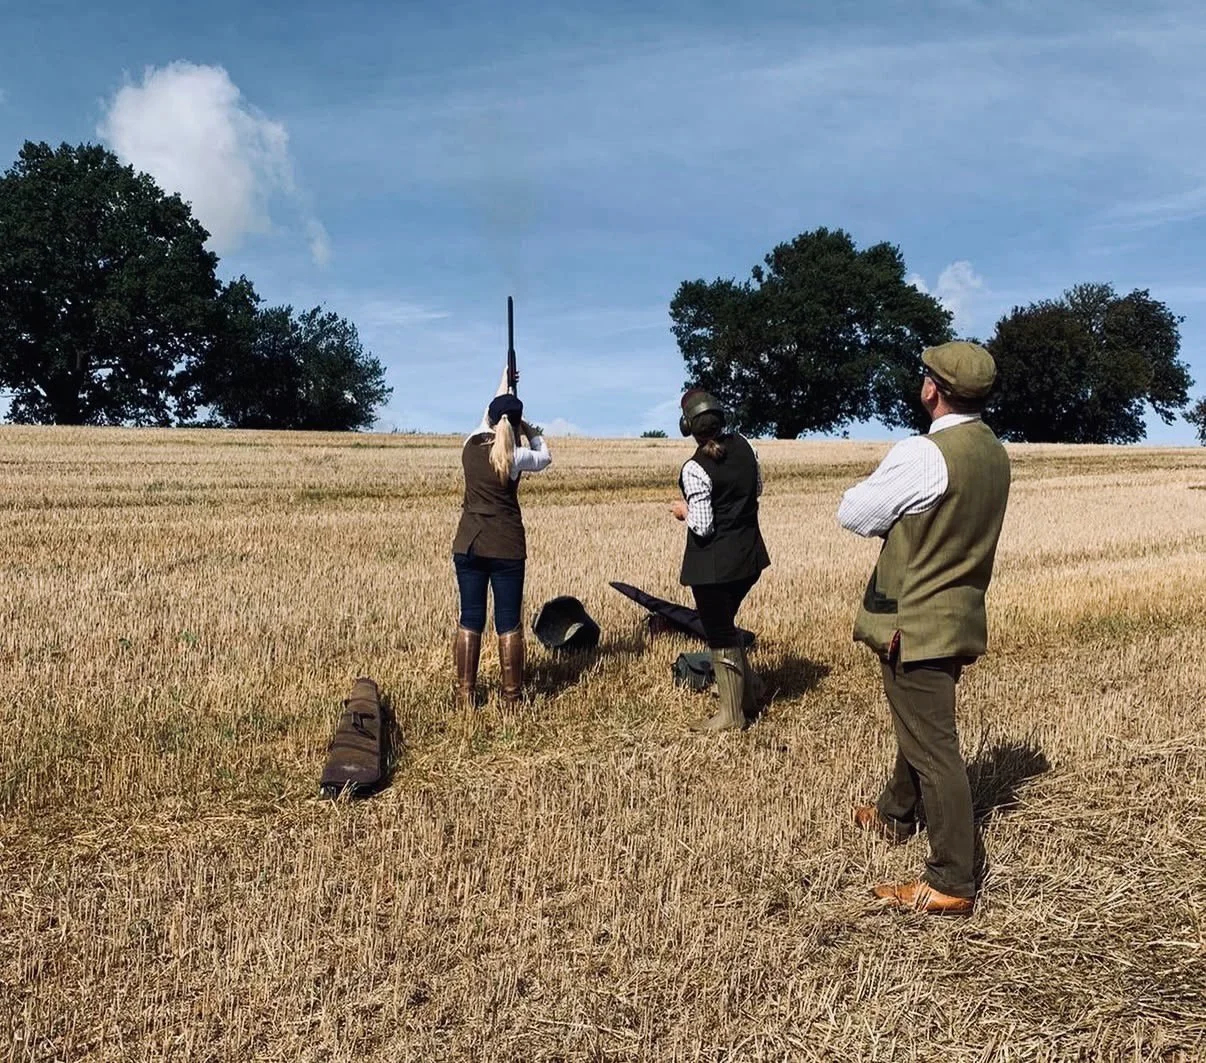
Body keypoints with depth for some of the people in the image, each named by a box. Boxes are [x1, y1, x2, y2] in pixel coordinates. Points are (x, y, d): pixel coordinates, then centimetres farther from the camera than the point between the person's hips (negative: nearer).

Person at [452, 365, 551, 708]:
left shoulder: (470, 446, 2)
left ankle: (466, 695, 11)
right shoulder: (515, 456, -8)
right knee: (508, 622, 2)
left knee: (470, 620, 8)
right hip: (506, 548, -3)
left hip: (468, 545, 3)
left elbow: (487, 416, 23)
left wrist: (504, 384, 35)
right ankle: (512, 696, 7)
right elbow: (544, 457, 13)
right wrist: (530, 431, 23)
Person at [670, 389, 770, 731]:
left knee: (719, 635, 6)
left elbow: (701, 526, -21)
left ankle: (732, 714, 18)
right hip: (748, 556, 8)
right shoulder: (743, 446, -1)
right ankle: (745, 695, 37)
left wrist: (683, 512, -3)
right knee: (725, 625, 25)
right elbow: (757, 488, 14)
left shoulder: (695, 469, -22)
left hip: (713, 564, -7)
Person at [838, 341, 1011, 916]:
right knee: (920, 725, 26)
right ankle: (897, 814, 48)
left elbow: (852, 514, -15)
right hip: (961, 616, 9)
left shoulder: (922, 454, -22)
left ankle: (952, 883, 8)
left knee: (933, 746, -1)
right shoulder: (995, 454, 4)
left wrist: (882, 501, 4)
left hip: (915, 623, -9)